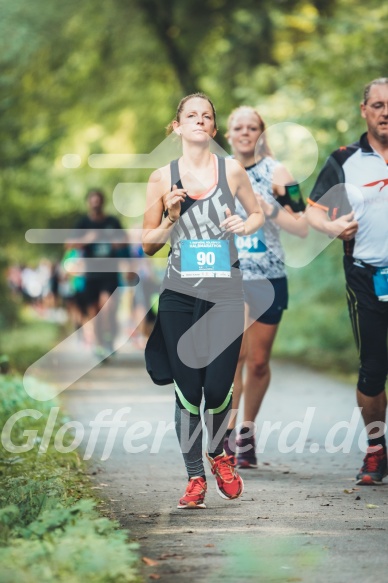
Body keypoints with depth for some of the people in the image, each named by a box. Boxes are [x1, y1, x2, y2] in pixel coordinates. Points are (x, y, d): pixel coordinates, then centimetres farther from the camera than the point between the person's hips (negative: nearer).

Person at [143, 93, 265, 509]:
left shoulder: (232, 171, 3)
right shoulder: (162, 178, 2)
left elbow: (258, 213, 18)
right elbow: (148, 244, 8)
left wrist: (246, 225, -4)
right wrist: (171, 219, -11)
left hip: (225, 293, 0)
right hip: (179, 295, 0)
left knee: (218, 388, -5)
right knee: (187, 390, 0)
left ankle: (218, 454, 26)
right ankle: (195, 477, 15)